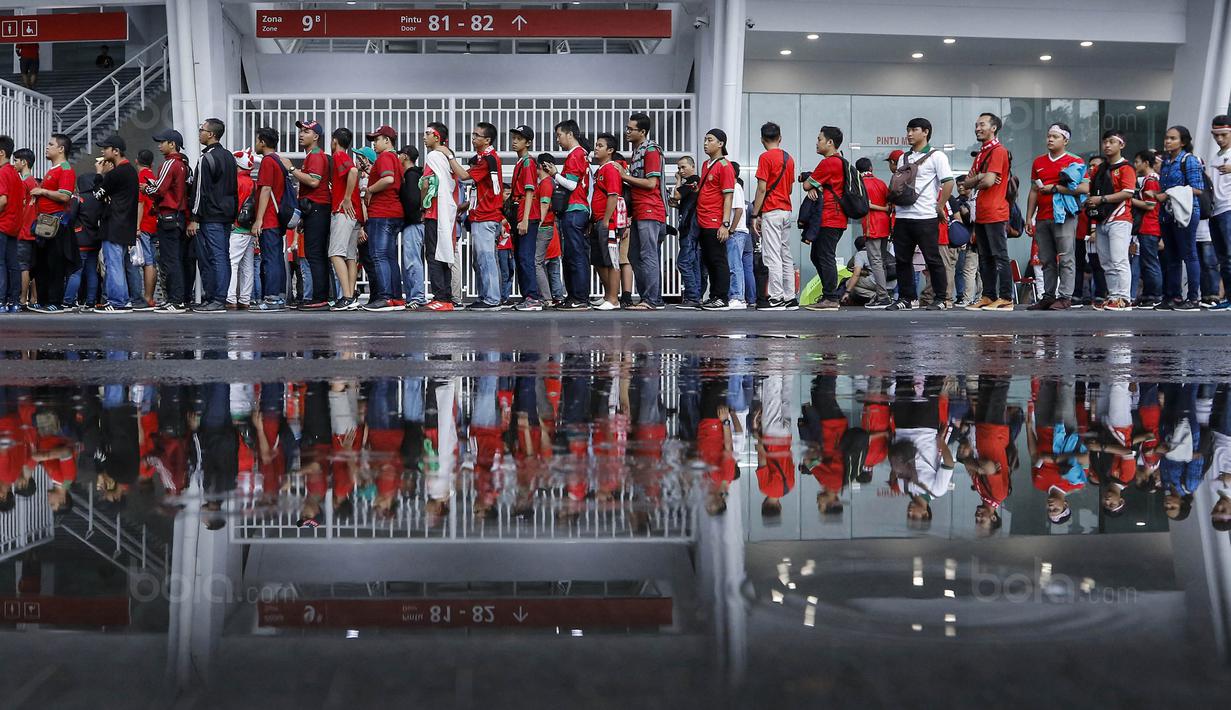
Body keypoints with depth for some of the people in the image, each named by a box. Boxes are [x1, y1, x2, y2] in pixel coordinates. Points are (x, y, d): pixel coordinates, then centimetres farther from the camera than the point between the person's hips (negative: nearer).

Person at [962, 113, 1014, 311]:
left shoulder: (998, 151, -9)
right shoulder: (981, 154, 20)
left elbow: (989, 181, -19)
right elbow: (967, 182, 14)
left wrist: (975, 183, 2)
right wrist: (979, 177, -6)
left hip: (995, 214, -9)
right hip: (981, 214, 9)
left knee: (1000, 257, -8)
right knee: (985, 258, 11)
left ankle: (1006, 298, -7)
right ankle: (988, 297, 15)